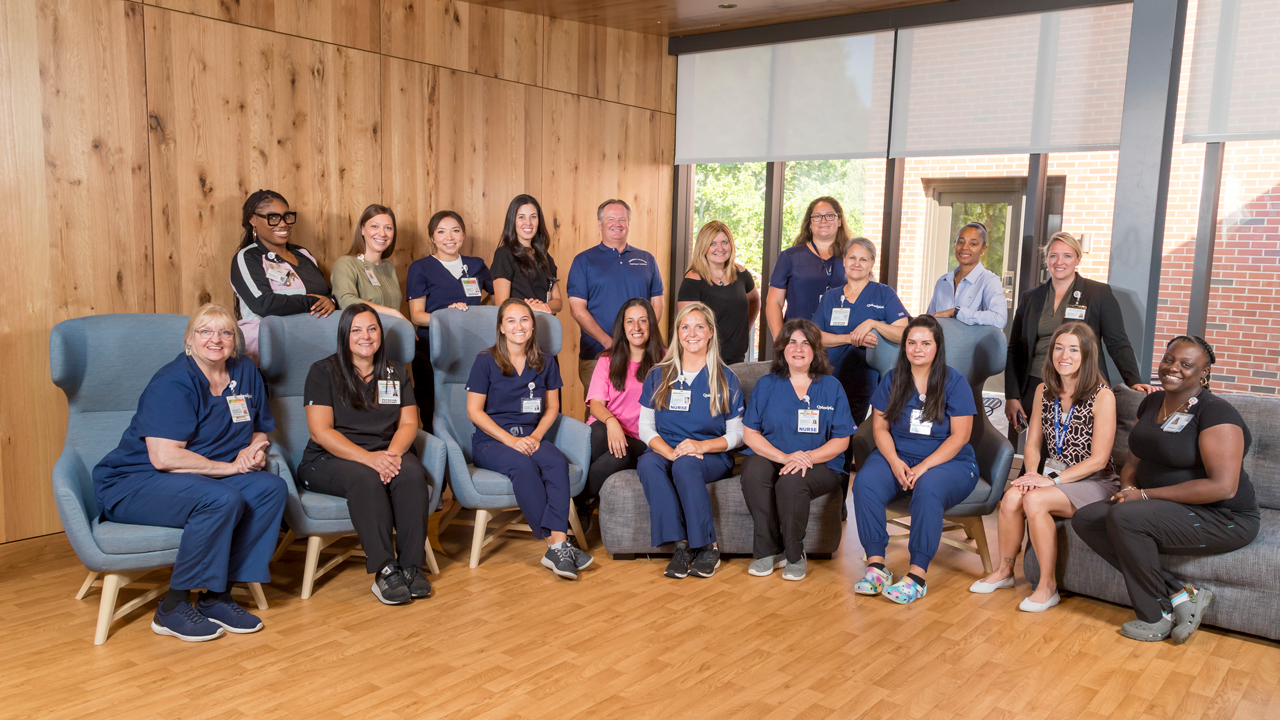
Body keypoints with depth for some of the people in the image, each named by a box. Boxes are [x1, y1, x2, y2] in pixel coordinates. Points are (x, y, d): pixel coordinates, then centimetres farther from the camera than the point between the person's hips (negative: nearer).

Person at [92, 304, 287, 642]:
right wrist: (230, 466, -20)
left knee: (271, 488, -19)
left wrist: (254, 450, -6)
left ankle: (216, 597, -12)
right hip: (134, 483, -7)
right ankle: (172, 609, -18)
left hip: (203, 479, 7)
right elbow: (164, 457, -25)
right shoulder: (173, 383, -16)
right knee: (222, 499, -34)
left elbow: (259, 430, 18)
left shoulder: (245, 371, 7)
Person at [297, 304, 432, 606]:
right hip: (330, 459, -3)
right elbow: (320, 432, -10)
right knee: (365, 478, -36)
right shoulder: (323, 371, 0)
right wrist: (369, 458, -23)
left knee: (412, 473, -31)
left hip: (385, 453, 3)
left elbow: (408, 423, 7)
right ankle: (384, 570, -35)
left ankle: (411, 566, -26)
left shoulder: (397, 373, 14)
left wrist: (392, 453, -17)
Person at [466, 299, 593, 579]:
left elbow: (552, 408, 14)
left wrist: (536, 436, -6)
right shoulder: (486, 361, 0)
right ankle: (557, 545, -32)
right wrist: (510, 440, -13)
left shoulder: (546, 363, 12)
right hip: (490, 440, -3)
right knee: (523, 465, -36)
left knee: (557, 461, -31)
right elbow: (474, 410, -3)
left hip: (530, 438, 3)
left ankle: (557, 547, -39)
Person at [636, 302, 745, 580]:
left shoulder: (725, 378, 7)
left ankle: (708, 547, -26)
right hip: (665, 450, 2)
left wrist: (702, 445, -15)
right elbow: (646, 426, 6)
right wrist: (669, 452, -15)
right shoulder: (658, 375, 11)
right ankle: (680, 545, -34)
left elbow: (736, 434, 5)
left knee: (686, 465, -36)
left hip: (712, 458, -2)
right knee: (647, 463, -33)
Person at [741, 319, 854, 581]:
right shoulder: (766, 385, 9)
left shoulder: (831, 387, 7)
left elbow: (841, 441, 2)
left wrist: (808, 457, -17)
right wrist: (784, 456, -16)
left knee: (791, 480, -35)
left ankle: (794, 556, -12)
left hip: (821, 465, -1)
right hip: (770, 457, 2)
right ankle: (768, 552, -18)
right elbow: (750, 434, 1)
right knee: (753, 470, -33)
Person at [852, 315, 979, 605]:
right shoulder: (892, 380, 8)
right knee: (864, 483, -28)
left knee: (928, 489, -37)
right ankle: (876, 565, -26)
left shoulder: (954, 382, -2)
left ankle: (917, 575, -32)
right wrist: (895, 461, -13)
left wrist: (923, 467, -18)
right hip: (897, 457, 3)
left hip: (948, 462, -3)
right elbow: (880, 427, 6)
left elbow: (959, 436, -7)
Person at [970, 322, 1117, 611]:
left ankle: (1048, 586, -16)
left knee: (1034, 500, -31)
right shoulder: (1044, 391, 7)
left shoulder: (1102, 396, -13)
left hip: (1093, 482, -5)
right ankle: (1004, 571, -3)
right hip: (1053, 475, 5)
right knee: (1012, 496, -25)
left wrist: (1053, 480, -20)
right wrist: (1033, 474, -9)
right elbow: (1033, 443, 10)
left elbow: (1098, 459, -14)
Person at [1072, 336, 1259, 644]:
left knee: (1124, 516, -31)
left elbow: (1223, 486, -24)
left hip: (1223, 519, -8)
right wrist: (1128, 488, -7)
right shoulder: (1152, 403, 10)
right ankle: (1180, 595, -11)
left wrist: (1146, 495, -20)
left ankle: (1157, 618, -11)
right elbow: (1134, 461, 18)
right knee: (1085, 518, -11)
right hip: (1165, 511, 9)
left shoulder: (1216, 412, -15)